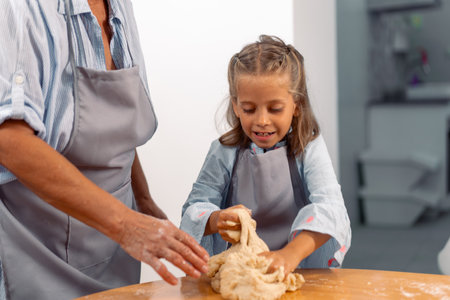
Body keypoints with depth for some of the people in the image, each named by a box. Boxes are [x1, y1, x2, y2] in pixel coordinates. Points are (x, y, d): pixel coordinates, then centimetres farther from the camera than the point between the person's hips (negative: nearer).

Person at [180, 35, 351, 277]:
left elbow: (330, 207, -14)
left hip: (304, 269, -1)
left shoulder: (308, 149, -1)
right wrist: (216, 220, -21)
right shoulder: (224, 153, 4)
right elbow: (194, 209, 2)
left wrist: (291, 254, -30)